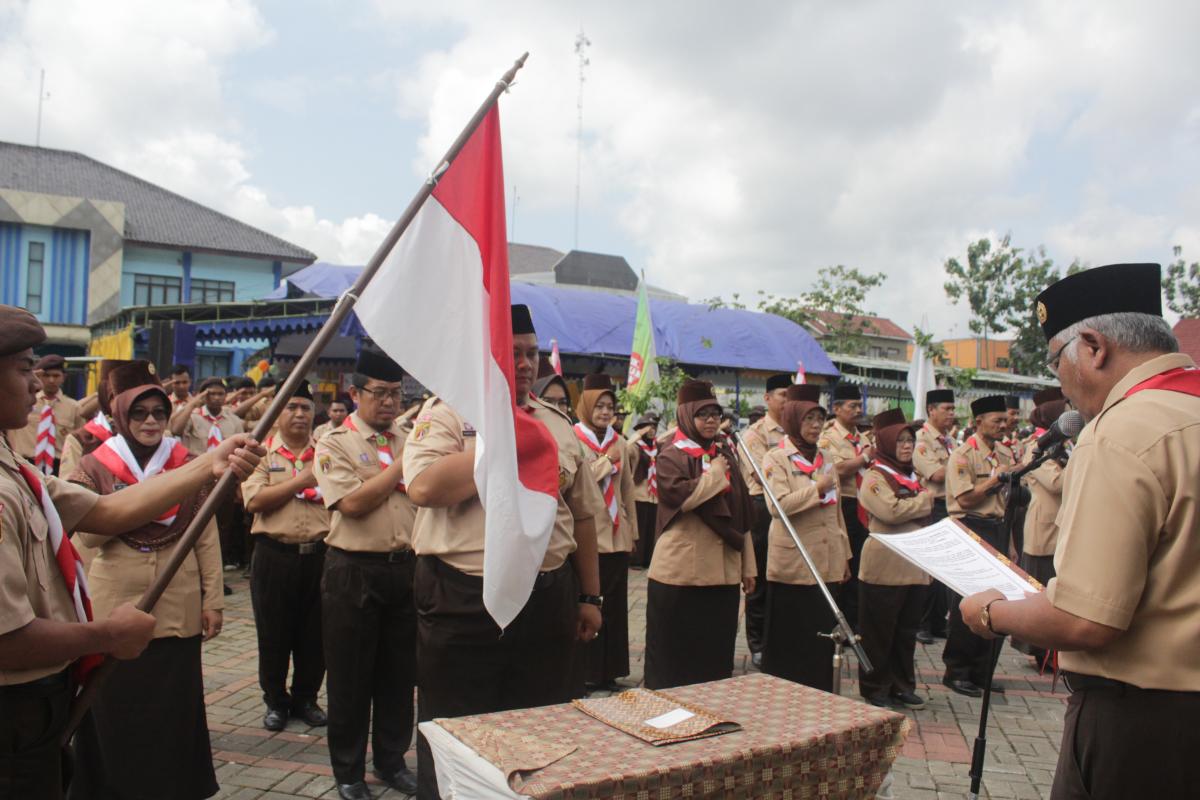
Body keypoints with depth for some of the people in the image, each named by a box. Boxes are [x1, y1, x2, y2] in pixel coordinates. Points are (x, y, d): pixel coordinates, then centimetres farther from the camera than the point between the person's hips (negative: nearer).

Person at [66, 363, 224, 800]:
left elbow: (206, 536, 3)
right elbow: (88, 534, -6)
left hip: (177, 608, 1)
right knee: (116, 707, 8)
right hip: (115, 607, 0)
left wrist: (213, 600, 1)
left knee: (174, 708, 7)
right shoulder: (95, 466, 0)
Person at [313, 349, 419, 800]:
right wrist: (403, 462, -11)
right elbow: (353, 502, -16)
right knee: (351, 677, 9)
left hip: (407, 567, 4)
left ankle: (391, 760, 32)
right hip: (355, 571, -3)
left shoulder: (412, 436, 10)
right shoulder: (335, 444, -2)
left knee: (399, 673, 14)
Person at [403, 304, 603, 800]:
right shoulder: (445, 413, -2)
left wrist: (590, 597, 12)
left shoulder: (558, 424, 11)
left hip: (548, 601, 4)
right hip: (463, 600, -4)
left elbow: (583, 515, 14)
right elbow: (424, 489, -20)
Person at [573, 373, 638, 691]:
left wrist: (633, 530, 15)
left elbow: (628, 488, 15)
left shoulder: (619, 441, 11)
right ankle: (584, 672, 11)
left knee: (614, 604, 8)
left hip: (616, 535, 5)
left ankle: (608, 671, 18)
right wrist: (607, 461, -11)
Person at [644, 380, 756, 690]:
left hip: (722, 568, 5)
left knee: (717, 650, 11)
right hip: (681, 569, -5)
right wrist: (715, 474, -10)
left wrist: (748, 564, 12)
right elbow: (678, 495, -23)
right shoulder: (672, 456, -2)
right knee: (677, 649, 3)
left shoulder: (725, 455, 15)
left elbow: (742, 514, 15)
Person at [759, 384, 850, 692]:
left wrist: (845, 556, 17)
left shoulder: (826, 459, 14)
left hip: (828, 565, 6)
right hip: (793, 565, -5)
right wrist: (818, 488, -24)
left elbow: (837, 512, 18)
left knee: (824, 638, 10)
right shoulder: (776, 459, -4)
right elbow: (778, 505, -19)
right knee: (790, 642, 3)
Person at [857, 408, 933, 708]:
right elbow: (891, 511, -22)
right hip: (885, 565, -7)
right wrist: (923, 499, -7)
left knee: (908, 630, 13)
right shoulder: (874, 478, -7)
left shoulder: (912, 477, 17)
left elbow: (926, 514, 22)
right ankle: (875, 689, 13)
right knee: (879, 631, 3)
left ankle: (902, 686, 25)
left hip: (914, 566, 7)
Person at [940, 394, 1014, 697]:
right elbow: (966, 499, -18)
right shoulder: (964, 454, -10)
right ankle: (956, 671, 10)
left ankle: (981, 671, 23)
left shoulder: (1005, 454, 13)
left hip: (997, 529, 7)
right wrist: (997, 478, -15)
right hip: (970, 529, -7)